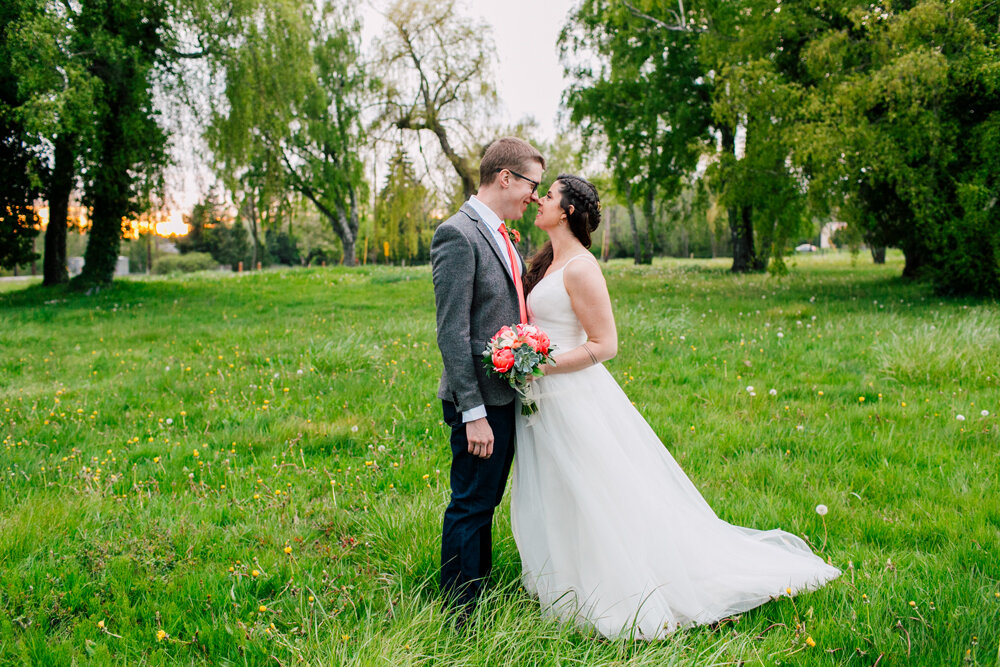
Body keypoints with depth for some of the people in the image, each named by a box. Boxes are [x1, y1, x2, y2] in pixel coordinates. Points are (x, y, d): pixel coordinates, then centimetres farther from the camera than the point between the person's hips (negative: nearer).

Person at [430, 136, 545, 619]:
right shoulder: (458, 234, -16)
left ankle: (481, 595, 32)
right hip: (481, 400, -9)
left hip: (508, 394, 9)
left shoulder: (501, 237, 14)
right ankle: (460, 616, 14)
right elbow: (452, 333, -20)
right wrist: (473, 412, -22)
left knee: (485, 504, 19)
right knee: (469, 508, 1)